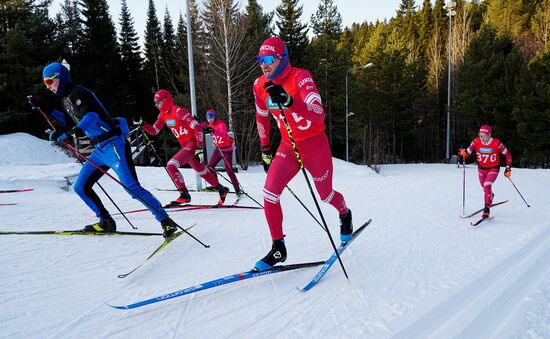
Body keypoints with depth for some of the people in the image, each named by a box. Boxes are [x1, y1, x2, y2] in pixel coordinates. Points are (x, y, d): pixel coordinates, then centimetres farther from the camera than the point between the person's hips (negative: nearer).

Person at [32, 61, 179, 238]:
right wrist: (47, 110, 30)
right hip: (99, 149, 10)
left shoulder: (77, 93, -9)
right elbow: (69, 121, 35)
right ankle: (106, 222, 20)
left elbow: (91, 115, -27)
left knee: (132, 187, -16)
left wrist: (76, 130, -43)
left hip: (113, 144, -10)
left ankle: (167, 221, -12)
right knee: (80, 187, 11)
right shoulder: (66, 99, 19)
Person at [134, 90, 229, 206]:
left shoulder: (178, 111, -17)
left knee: (171, 165, -19)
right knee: (201, 170, 17)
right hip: (185, 146, 9)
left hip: (193, 144, -9)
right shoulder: (163, 115, 9)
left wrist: (199, 147, -26)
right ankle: (221, 189, 33)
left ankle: (184, 194, -10)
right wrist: (141, 123, -4)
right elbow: (154, 131, 13)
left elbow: (197, 127, -21)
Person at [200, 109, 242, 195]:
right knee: (210, 166, 7)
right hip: (218, 149, 8)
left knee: (229, 170, -10)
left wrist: (213, 131, -52)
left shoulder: (221, 124, -21)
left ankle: (237, 189, -1)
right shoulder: (211, 125, 2)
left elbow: (224, 134, -38)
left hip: (226, 150, -8)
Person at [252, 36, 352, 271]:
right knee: (269, 193, -13)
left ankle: (345, 215, 51)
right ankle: (278, 248, 3)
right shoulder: (260, 86, -5)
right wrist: (265, 150, 16)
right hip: (287, 146, 4)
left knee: (325, 194, 14)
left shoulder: (300, 77, -22)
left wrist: (288, 101, -51)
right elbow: (261, 117, 13)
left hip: (314, 145, -4)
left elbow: (318, 116, -36)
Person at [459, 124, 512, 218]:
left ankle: (487, 209, -17)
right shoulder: (476, 141, -17)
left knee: (487, 186, -24)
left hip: (493, 168, -3)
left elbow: (508, 154, -11)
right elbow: (467, 153, -16)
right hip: (481, 168, 3)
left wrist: (508, 168, -12)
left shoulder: (496, 143, -23)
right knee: (485, 188, 19)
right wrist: (463, 153, -40)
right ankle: (490, 196, 54)